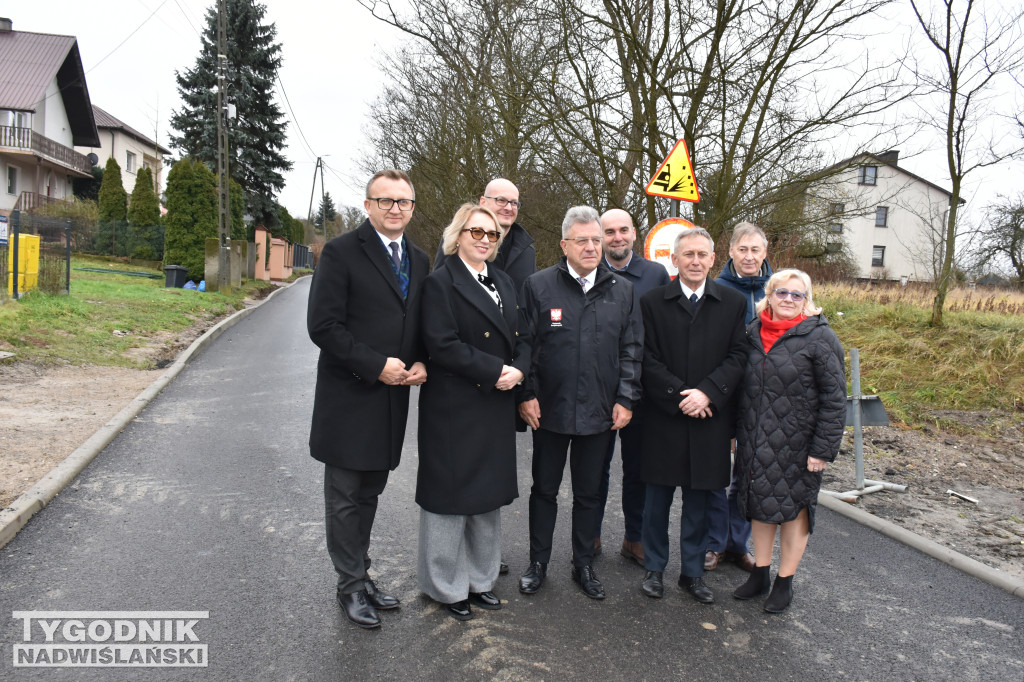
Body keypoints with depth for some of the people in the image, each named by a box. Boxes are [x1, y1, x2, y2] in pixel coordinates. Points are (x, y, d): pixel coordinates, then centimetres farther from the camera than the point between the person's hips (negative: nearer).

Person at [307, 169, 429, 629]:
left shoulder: (419, 260, 10)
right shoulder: (341, 252, -9)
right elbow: (323, 325, -15)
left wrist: (421, 363, -4)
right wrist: (375, 365, -19)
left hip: (392, 398, 6)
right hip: (349, 398, -5)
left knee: (369, 495, 18)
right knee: (345, 499, 9)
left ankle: (361, 574, 34)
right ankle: (351, 584, 25)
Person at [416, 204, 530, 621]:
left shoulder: (504, 282, 15)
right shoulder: (440, 283, -7)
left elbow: (521, 337, 13)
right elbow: (442, 344, -17)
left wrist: (518, 370, -8)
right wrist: (495, 371, -18)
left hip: (497, 407, 7)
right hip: (453, 409, -7)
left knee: (489, 495, 15)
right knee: (451, 493, 4)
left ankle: (479, 579, 31)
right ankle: (448, 587, 22)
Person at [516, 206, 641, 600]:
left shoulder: (622, 290, 5)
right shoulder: (539, 285, -2)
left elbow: (630, 350, 6)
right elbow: (525, 344, -1)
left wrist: (626, 399, 0)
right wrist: (526, 394, -6)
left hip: (600, 413, 2)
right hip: (549, 409, -1)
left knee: (588, 493, 14)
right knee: (544, 489, 13)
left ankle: (584, 565, 31)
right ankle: (538, 563, 29)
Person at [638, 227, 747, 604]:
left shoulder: (732, 302, 4)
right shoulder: (652, 301, 0)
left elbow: (736, 357, -1)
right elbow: (649, 361, -4)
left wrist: (706, 393, -15)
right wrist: (679, 396, -13)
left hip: (709, 418, 1)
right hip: (664, 417, -1)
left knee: (698, 499, 11)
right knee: (658, 499, 9)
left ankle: (692, 572, 27)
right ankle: (654, 568, 26)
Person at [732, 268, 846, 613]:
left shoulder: (819, 336, -10)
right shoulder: (754, 332, 5)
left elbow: (834, 399, -12)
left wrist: (823, 449, -15)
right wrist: (737, 431, 10)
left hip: (796, 444, -5)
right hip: (756, 442, 5)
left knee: (793, 508, 9)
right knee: (759, 505, 15)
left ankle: (785, 582, 25)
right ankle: (760, 575, 31)